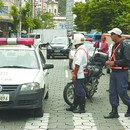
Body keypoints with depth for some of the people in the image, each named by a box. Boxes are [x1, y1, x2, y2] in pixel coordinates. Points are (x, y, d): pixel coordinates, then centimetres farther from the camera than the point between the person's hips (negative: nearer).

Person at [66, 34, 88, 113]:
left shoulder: (80, 51, -19)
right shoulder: (83, 49, 15)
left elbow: (77, 64, -24)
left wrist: (74, 74, -21)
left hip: (79, 75, -11)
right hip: (81, 74, 11)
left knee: (80, 92, -5)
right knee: (77, 91, 16)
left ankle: (82, 108, 0)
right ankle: (74, 106, 25)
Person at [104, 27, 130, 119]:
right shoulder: (115, 45, 16)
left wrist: (114, 63, -18)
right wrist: (109, 62, 6)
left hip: (122, 72, -9)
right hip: (114, 72, 9)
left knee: (122, 92, -3)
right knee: (112, 92, 7)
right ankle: (114, 112, 13)